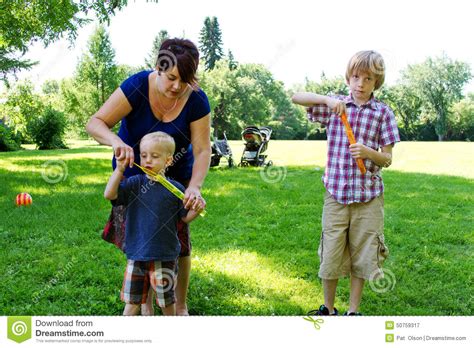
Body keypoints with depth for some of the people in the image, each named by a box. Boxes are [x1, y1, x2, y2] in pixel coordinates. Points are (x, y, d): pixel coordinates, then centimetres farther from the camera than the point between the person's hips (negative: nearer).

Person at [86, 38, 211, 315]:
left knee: (179, 241, 0)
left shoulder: (196, 100, -20)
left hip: (176, 176, 1)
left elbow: (202, 150, -21)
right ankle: (146, 305, 24)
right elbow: (95, 123, -24)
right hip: (132, 171, 0)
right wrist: (116, 141, -46)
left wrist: (195, 186, -38)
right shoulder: (137, 86, -25)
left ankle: (181, 307, 21)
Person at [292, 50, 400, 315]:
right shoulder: (334, 105, 3)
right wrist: (327, 99, -20)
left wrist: (368, 152, -21)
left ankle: (353, 311, 27)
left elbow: (387, 159, 0)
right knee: (330, 256, 8)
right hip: (336, 194, 0)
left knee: (361, 258, 10)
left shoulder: (384, 113, 1)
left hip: (369, 197, 0)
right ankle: (329, 309, 28)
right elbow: (296, 98, -6)